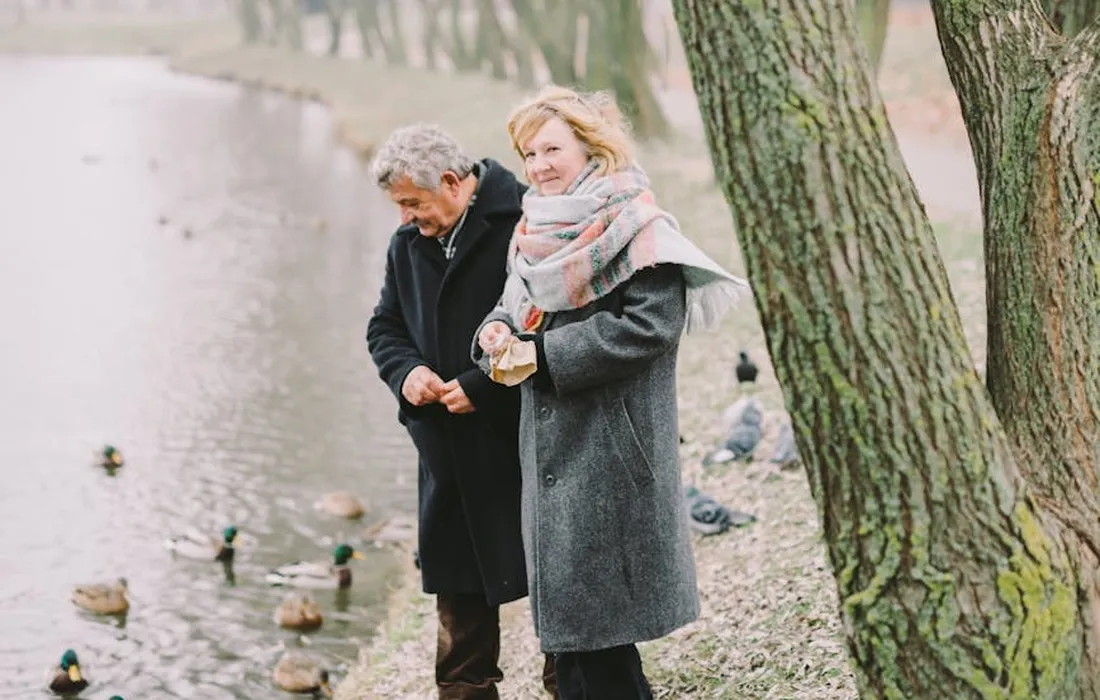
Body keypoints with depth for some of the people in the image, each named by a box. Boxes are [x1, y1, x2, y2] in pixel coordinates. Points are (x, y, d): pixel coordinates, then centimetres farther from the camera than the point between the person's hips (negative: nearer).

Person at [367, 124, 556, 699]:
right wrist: (406, 370, -3)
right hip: (448, 447, 6)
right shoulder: (407, 244, 9)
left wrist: (481, 385, -19)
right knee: (458, 576, 12)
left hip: (524, 436, -6)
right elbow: (384, 327, 19)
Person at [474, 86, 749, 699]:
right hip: (550, 444, 8)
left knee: (597, 615, -6)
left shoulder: (633, 225, -11)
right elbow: (520, 306, 22)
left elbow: (651, 324, -19)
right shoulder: (535, 232, 14)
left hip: (613, 444, -8)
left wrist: (543, 352, -16)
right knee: (565, 620, 10)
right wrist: (498, 332, -4)